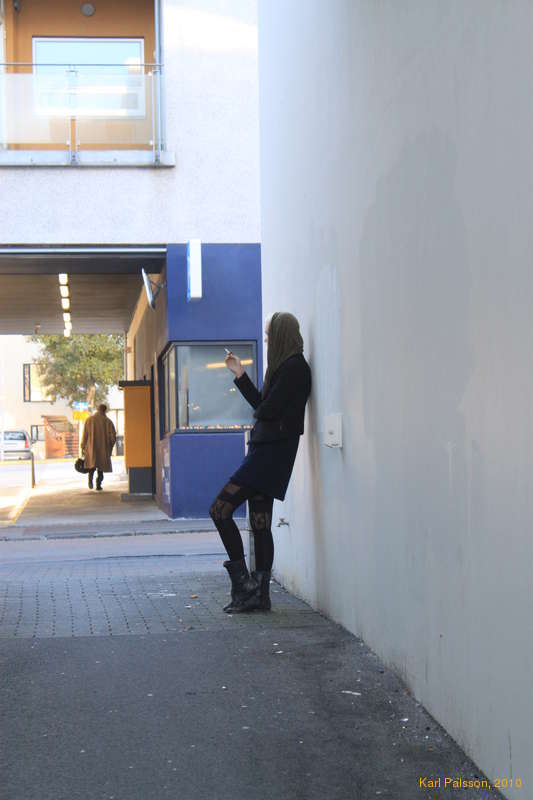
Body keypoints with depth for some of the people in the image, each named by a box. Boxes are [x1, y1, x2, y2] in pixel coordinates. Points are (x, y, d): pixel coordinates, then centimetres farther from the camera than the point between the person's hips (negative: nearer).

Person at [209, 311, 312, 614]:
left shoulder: (295, 367, -12)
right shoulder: (286, 366, 19)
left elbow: (268, 410, -17)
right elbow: (261, 405, 21)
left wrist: (260, 413, 6)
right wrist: (240, 374, 27)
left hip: (273, 450, -10)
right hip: (267, 450, 10)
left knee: (220, 509, -12)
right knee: (260, 523, 8)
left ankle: (243, 583, -9)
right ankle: (259, 593, 10)